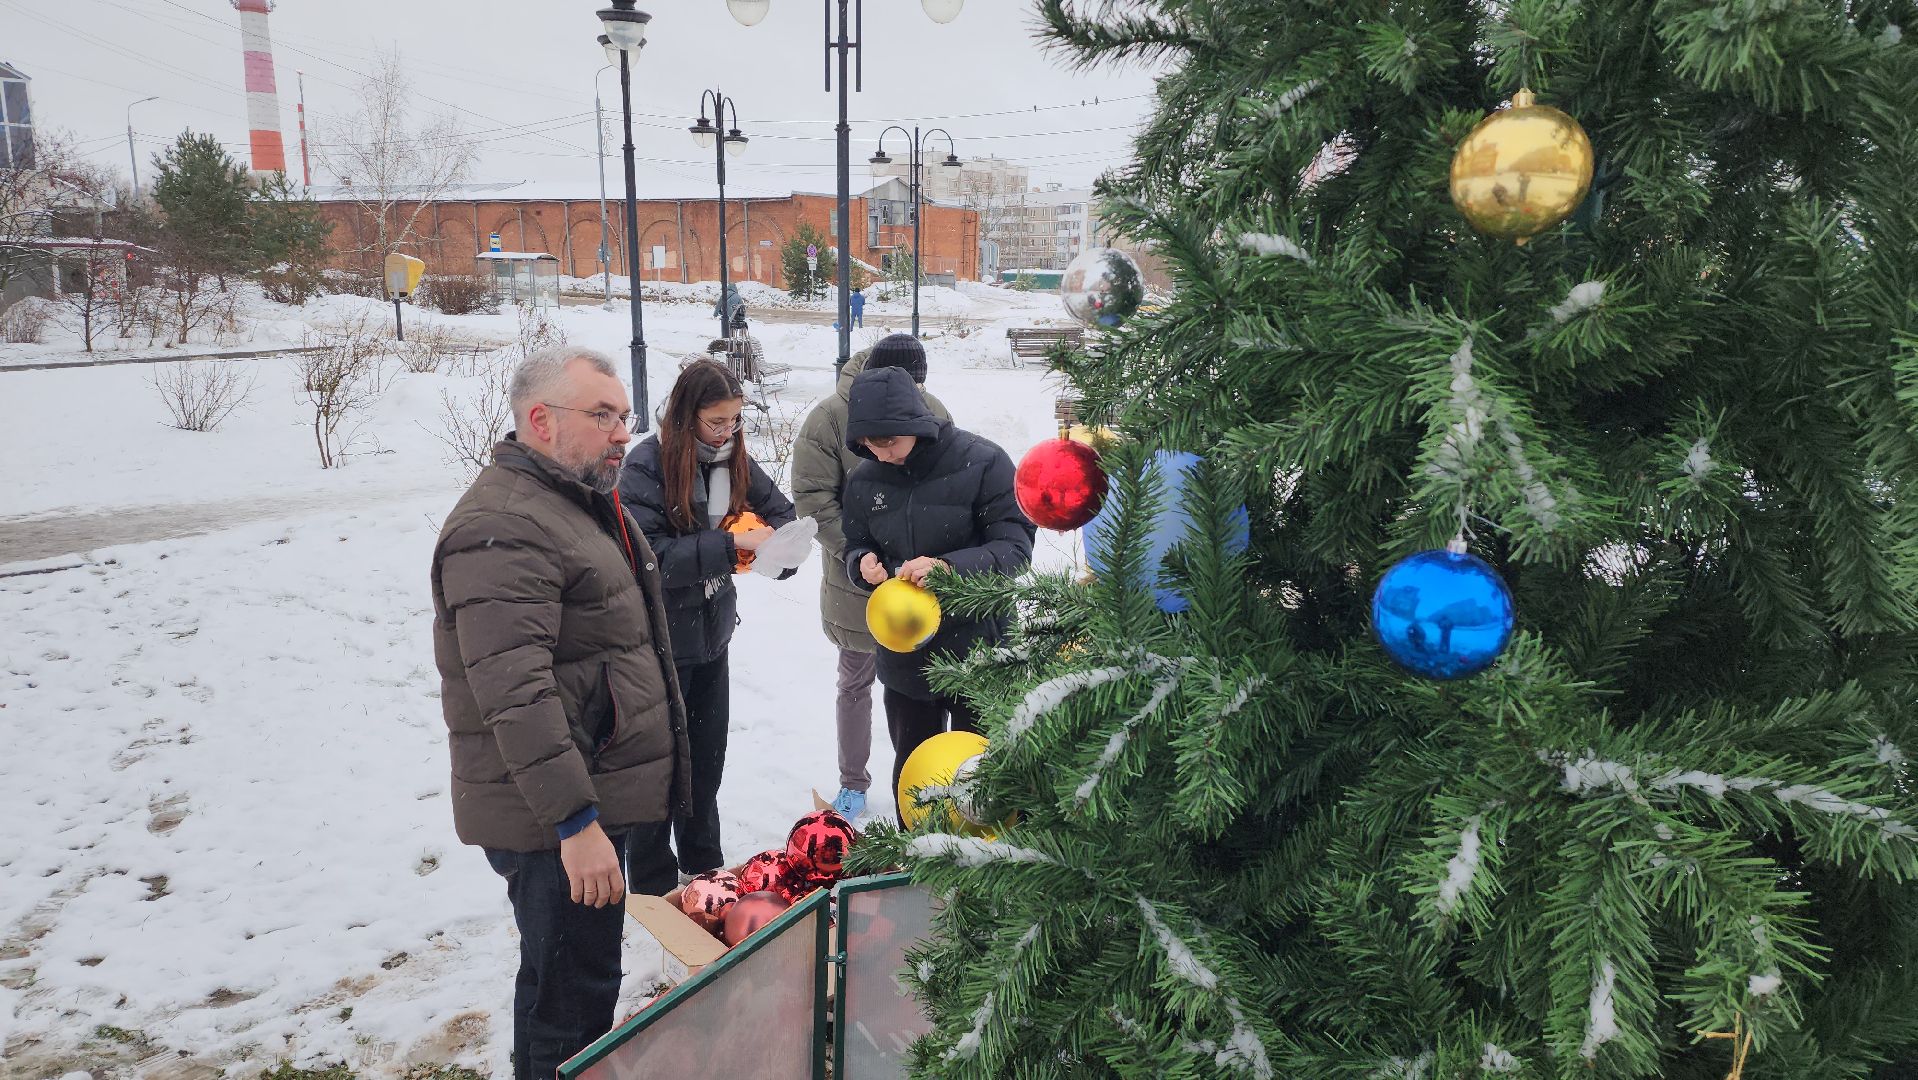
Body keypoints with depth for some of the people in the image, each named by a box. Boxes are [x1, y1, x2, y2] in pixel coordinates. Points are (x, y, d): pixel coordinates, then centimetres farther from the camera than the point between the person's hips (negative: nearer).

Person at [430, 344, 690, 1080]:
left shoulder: (582, 502, 14)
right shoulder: (503, 528, -21)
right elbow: (515, 696, -27)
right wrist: (575, 822, -28)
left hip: (594, 802, 10)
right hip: (554, 823, -10)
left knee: (587, 979, 22)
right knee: (569, 993, 2)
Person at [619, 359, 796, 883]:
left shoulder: (731, 457, -2)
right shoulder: (647, 465, -19)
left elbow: (778, 509, 9)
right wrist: (729, 544, -29)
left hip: (712, 634, 6)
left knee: (707, 759, 19)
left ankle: (703, 868, 36)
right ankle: (653, 880, 26)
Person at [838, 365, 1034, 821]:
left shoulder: (983, 463, -15)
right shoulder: (865, 480, -1)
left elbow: (1015, 548, -18)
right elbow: (855, 547, 10)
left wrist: (950, 567, -34)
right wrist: (863, 563, -14)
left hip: (977, 650, -4)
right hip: (904, 658, 5)